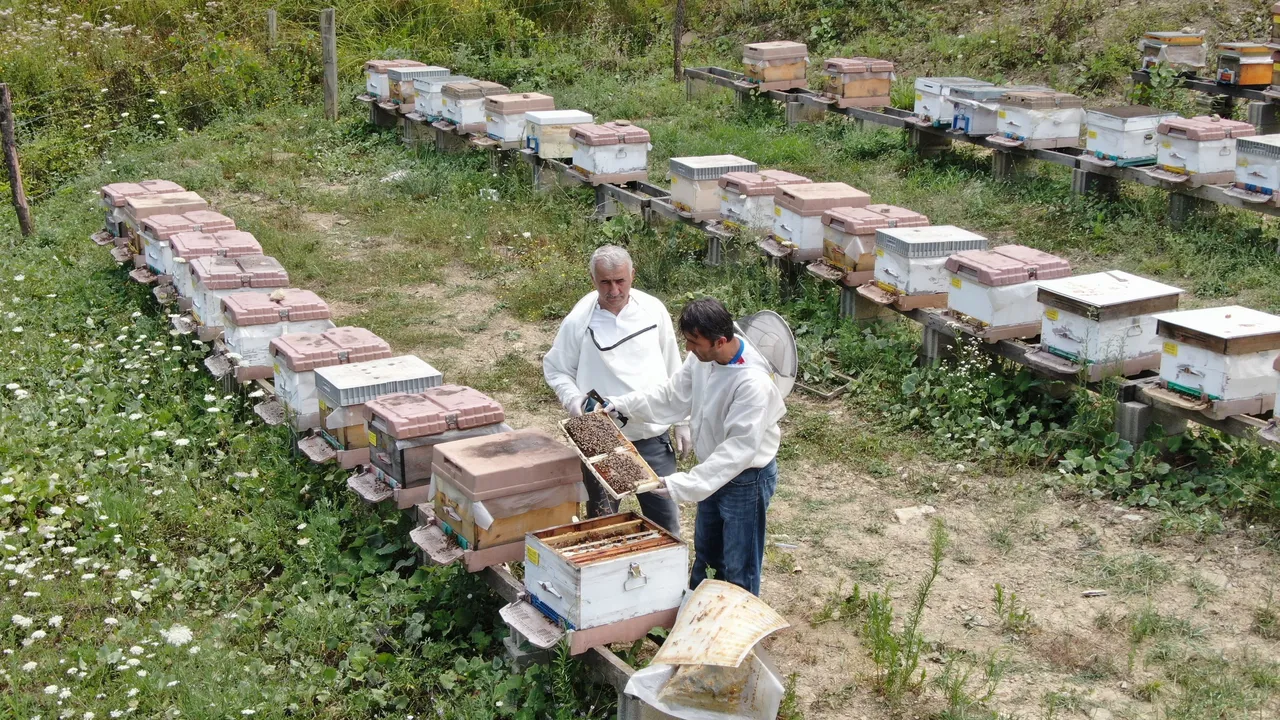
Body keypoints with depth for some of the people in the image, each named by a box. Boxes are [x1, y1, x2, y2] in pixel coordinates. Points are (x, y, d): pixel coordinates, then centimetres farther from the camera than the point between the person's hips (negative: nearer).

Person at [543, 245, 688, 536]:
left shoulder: (653, 310, -2)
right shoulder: (579, 320, -8)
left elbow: (673, 370, 7)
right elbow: (555, 368, 4)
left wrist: (682, 422, 9)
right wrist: (573, 398, -16)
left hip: (654, 435, 2)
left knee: (666, 520, 10)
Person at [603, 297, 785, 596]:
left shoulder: (754, 383, -34)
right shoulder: (702, 357, -11)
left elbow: (739, 449, -34)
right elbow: (672, 396, 4)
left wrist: (683, 485, -36)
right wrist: (620, 404, -6)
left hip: (746, 479, -8)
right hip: (714, 471, 8)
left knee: (739, 570, 7)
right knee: (705, 555, 26)